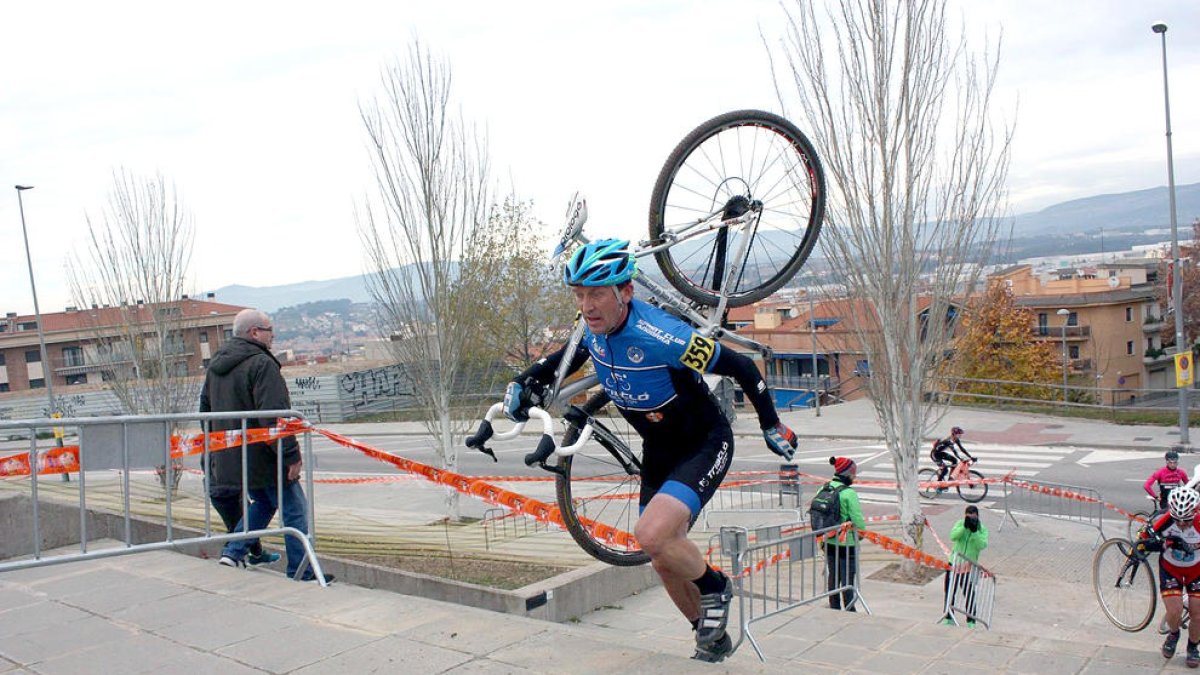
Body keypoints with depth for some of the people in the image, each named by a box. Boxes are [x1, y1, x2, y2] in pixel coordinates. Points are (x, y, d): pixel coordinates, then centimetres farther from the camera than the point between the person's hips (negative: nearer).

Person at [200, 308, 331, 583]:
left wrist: (215, 447, 27)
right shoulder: (261, 364, -17)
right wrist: (291, 454, -22)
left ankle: (233, 551, 16)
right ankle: (302, 572, 3)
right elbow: (273, 416, -24)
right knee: (294, 511, 0)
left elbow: (205, 408, 21)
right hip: (262, 457, -9)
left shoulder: (215, 365, 13)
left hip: (228, 457, 9)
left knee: (262, 503, 26)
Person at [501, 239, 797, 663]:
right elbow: (566, 358, 14)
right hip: (658, 450, 8)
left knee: (652, 534, -29)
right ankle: (714, 640, 39)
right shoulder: (593, 329, -11)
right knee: (665, 561, 14)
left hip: (705, 445, -7)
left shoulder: (661, 337, -33)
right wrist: (524, 382, -2)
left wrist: (772, 426, -10)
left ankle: (714, 587, 2)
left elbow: (742, 368, -21)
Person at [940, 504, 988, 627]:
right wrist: (964, 526, -25)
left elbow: (982, 545, -17)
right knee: (950, 591, 9)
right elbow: (953, 536, -15)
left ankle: (971, 620, 8)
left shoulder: (982, 529, -2)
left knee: (969, 593, -5)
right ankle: (948, 617, 22)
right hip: (954, 563, 2)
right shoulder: (960, 524, 1)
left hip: (969, 566, -2)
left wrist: (974, 531, -26)